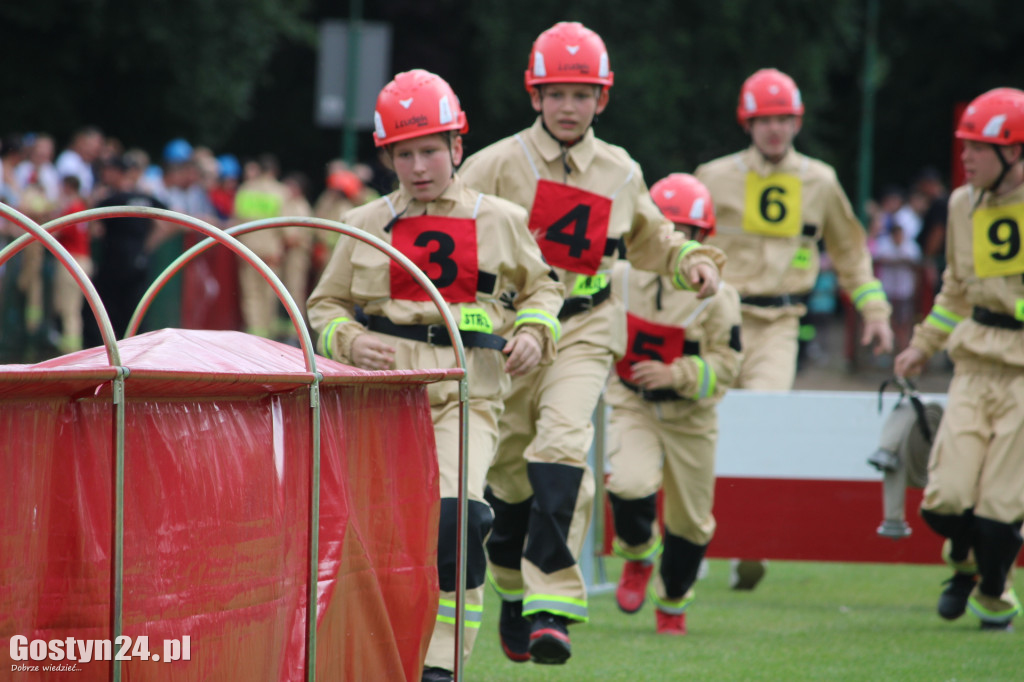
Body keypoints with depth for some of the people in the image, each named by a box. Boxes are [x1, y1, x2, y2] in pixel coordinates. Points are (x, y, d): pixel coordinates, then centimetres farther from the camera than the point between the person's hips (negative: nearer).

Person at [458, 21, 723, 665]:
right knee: (510, 471, 7)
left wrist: (693, 261, 7)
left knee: (562, 444, -23)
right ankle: (514, 593, 34)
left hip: (584, 331, 0)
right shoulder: (499, 164, -3)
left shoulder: (620, 173, 7)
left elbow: (652, 240, 25)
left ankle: (552, 607, -27)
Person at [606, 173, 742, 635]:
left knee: (689, 519, 11)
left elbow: (725, 364, -15)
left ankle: (672, 603, 36)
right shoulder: (621, 278, -5)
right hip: (631, 406, 0)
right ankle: (638, 555, 7)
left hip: (689, 419, 0)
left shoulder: (715, 296, -13)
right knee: (629, 487, -26)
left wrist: (676, 375, -27)